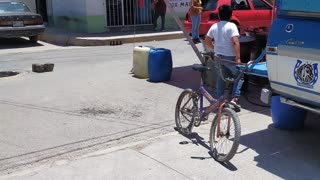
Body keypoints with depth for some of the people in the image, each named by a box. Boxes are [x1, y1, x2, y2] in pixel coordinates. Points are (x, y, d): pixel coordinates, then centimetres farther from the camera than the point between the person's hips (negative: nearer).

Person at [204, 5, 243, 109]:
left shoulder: (214, 26, 4)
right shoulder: (231, 26, -12)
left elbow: (206, 41, 11)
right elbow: (235, 42, -22)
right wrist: (238, 57, -21)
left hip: (218, 57, 5)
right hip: (230, 57, -5)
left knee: (220, 79, 16)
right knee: (239, 76, 12)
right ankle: (235, 98, -2)